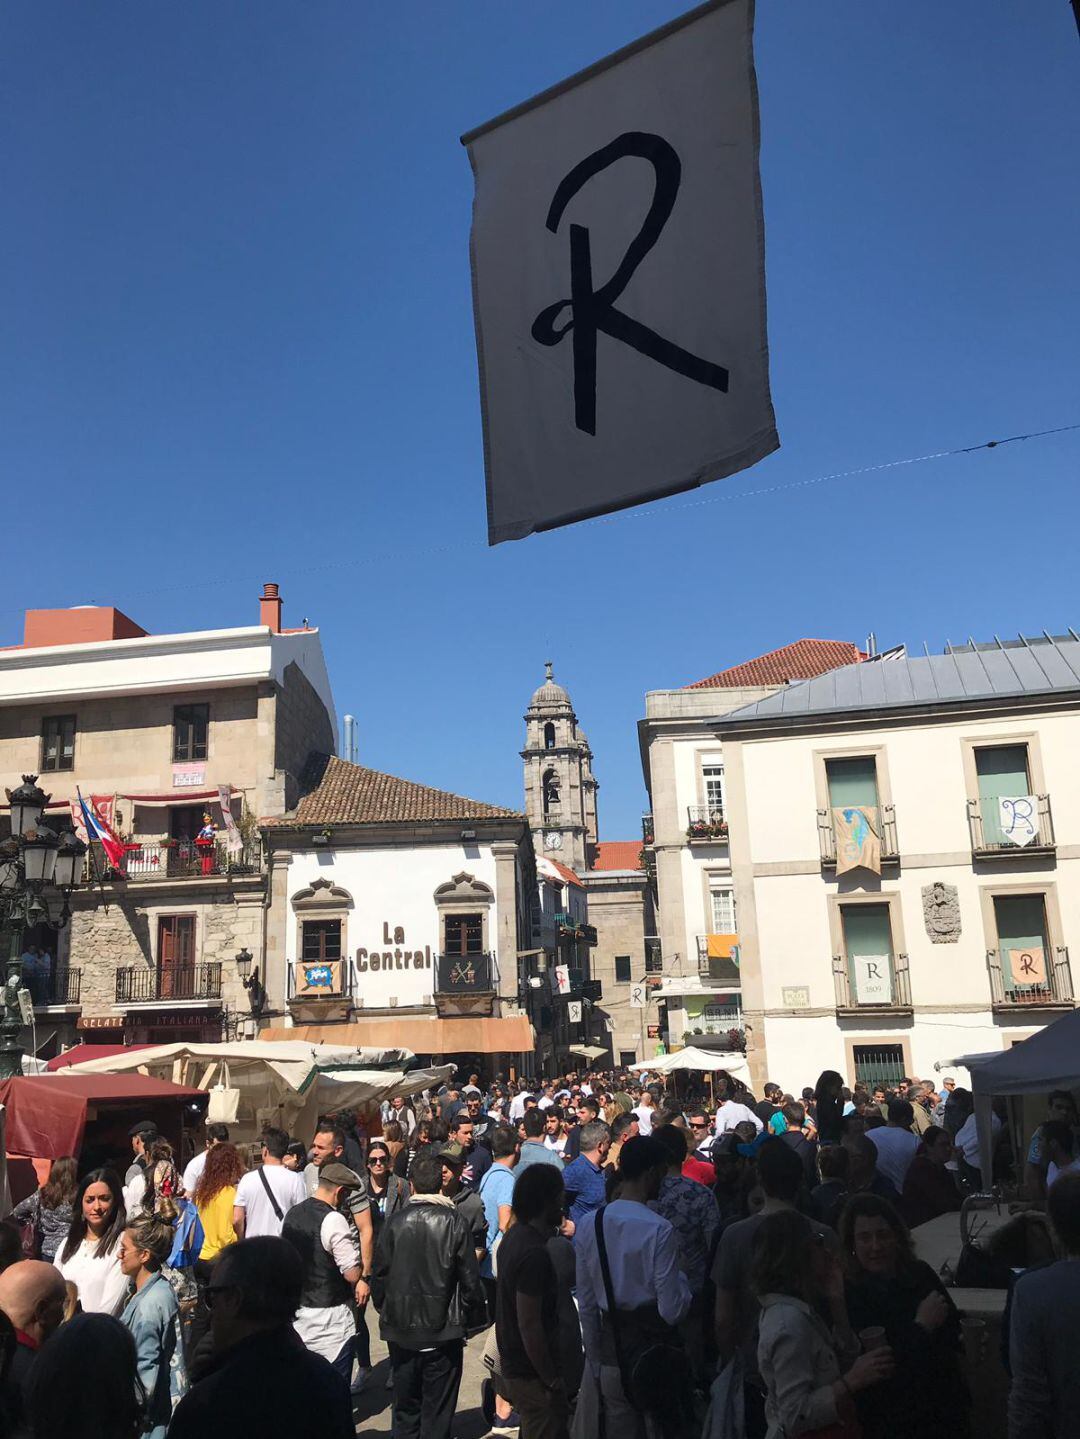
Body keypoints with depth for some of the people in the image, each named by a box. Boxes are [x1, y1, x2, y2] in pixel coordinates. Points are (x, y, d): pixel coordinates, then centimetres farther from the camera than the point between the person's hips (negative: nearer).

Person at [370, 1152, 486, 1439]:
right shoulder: (454, 1222, -11)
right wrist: (471, 1318, 7)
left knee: (405, 1410, 17)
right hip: (443, 1331, -2)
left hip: (401, 1331, 2)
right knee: (438, 1415, 9)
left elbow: (379, 1275, -1)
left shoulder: (395, 1222, -7)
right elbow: (469, 1279, -8)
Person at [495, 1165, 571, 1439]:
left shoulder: (515, 1235, 3)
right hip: (532, 1373, -9)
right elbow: (529, 1325, -26)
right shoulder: (534, 1254, -27)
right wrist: (552, 1381, -19)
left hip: (514, 1363, 9)